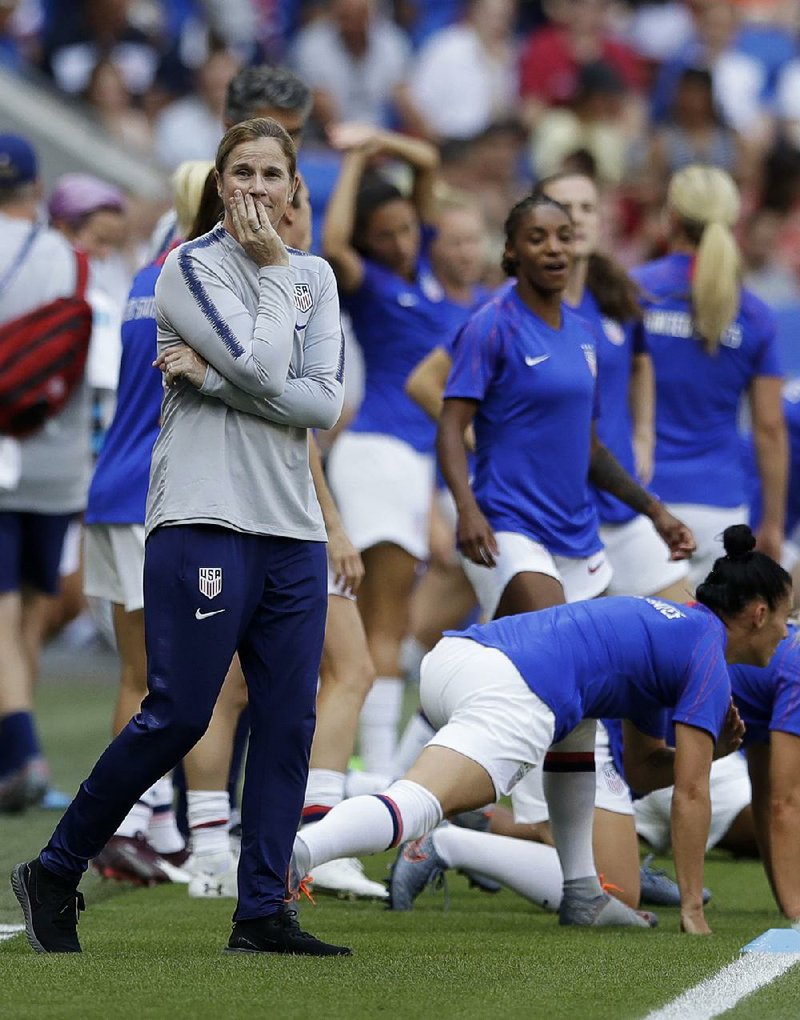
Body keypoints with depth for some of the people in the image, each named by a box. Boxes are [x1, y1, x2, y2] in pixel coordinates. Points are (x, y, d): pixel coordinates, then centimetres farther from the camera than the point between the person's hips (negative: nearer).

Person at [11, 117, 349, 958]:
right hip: (204, 520, -6)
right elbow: (260, 368, -17)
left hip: (293, 530, 6)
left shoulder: (314, 278, 13)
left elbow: (325, 403, 1)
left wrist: (214, 380, -9)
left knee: (288, 722, 0)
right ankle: (55, 871, 6)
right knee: (177, 714, -9)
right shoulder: (191, 269, -4)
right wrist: (272, 270, -6)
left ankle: (261, 913, 5)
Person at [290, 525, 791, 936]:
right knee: (415, 805, -26)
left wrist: (711, 746, 28)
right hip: (514, 696, -9)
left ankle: (583, 896, 24)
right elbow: (690, 794, 5)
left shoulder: (663, 622, 36)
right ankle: (296, 854, -52)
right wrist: (693, 911, 11)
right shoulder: (708, 662, 10)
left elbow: (642, 768, 44)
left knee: (577, 726, 33)